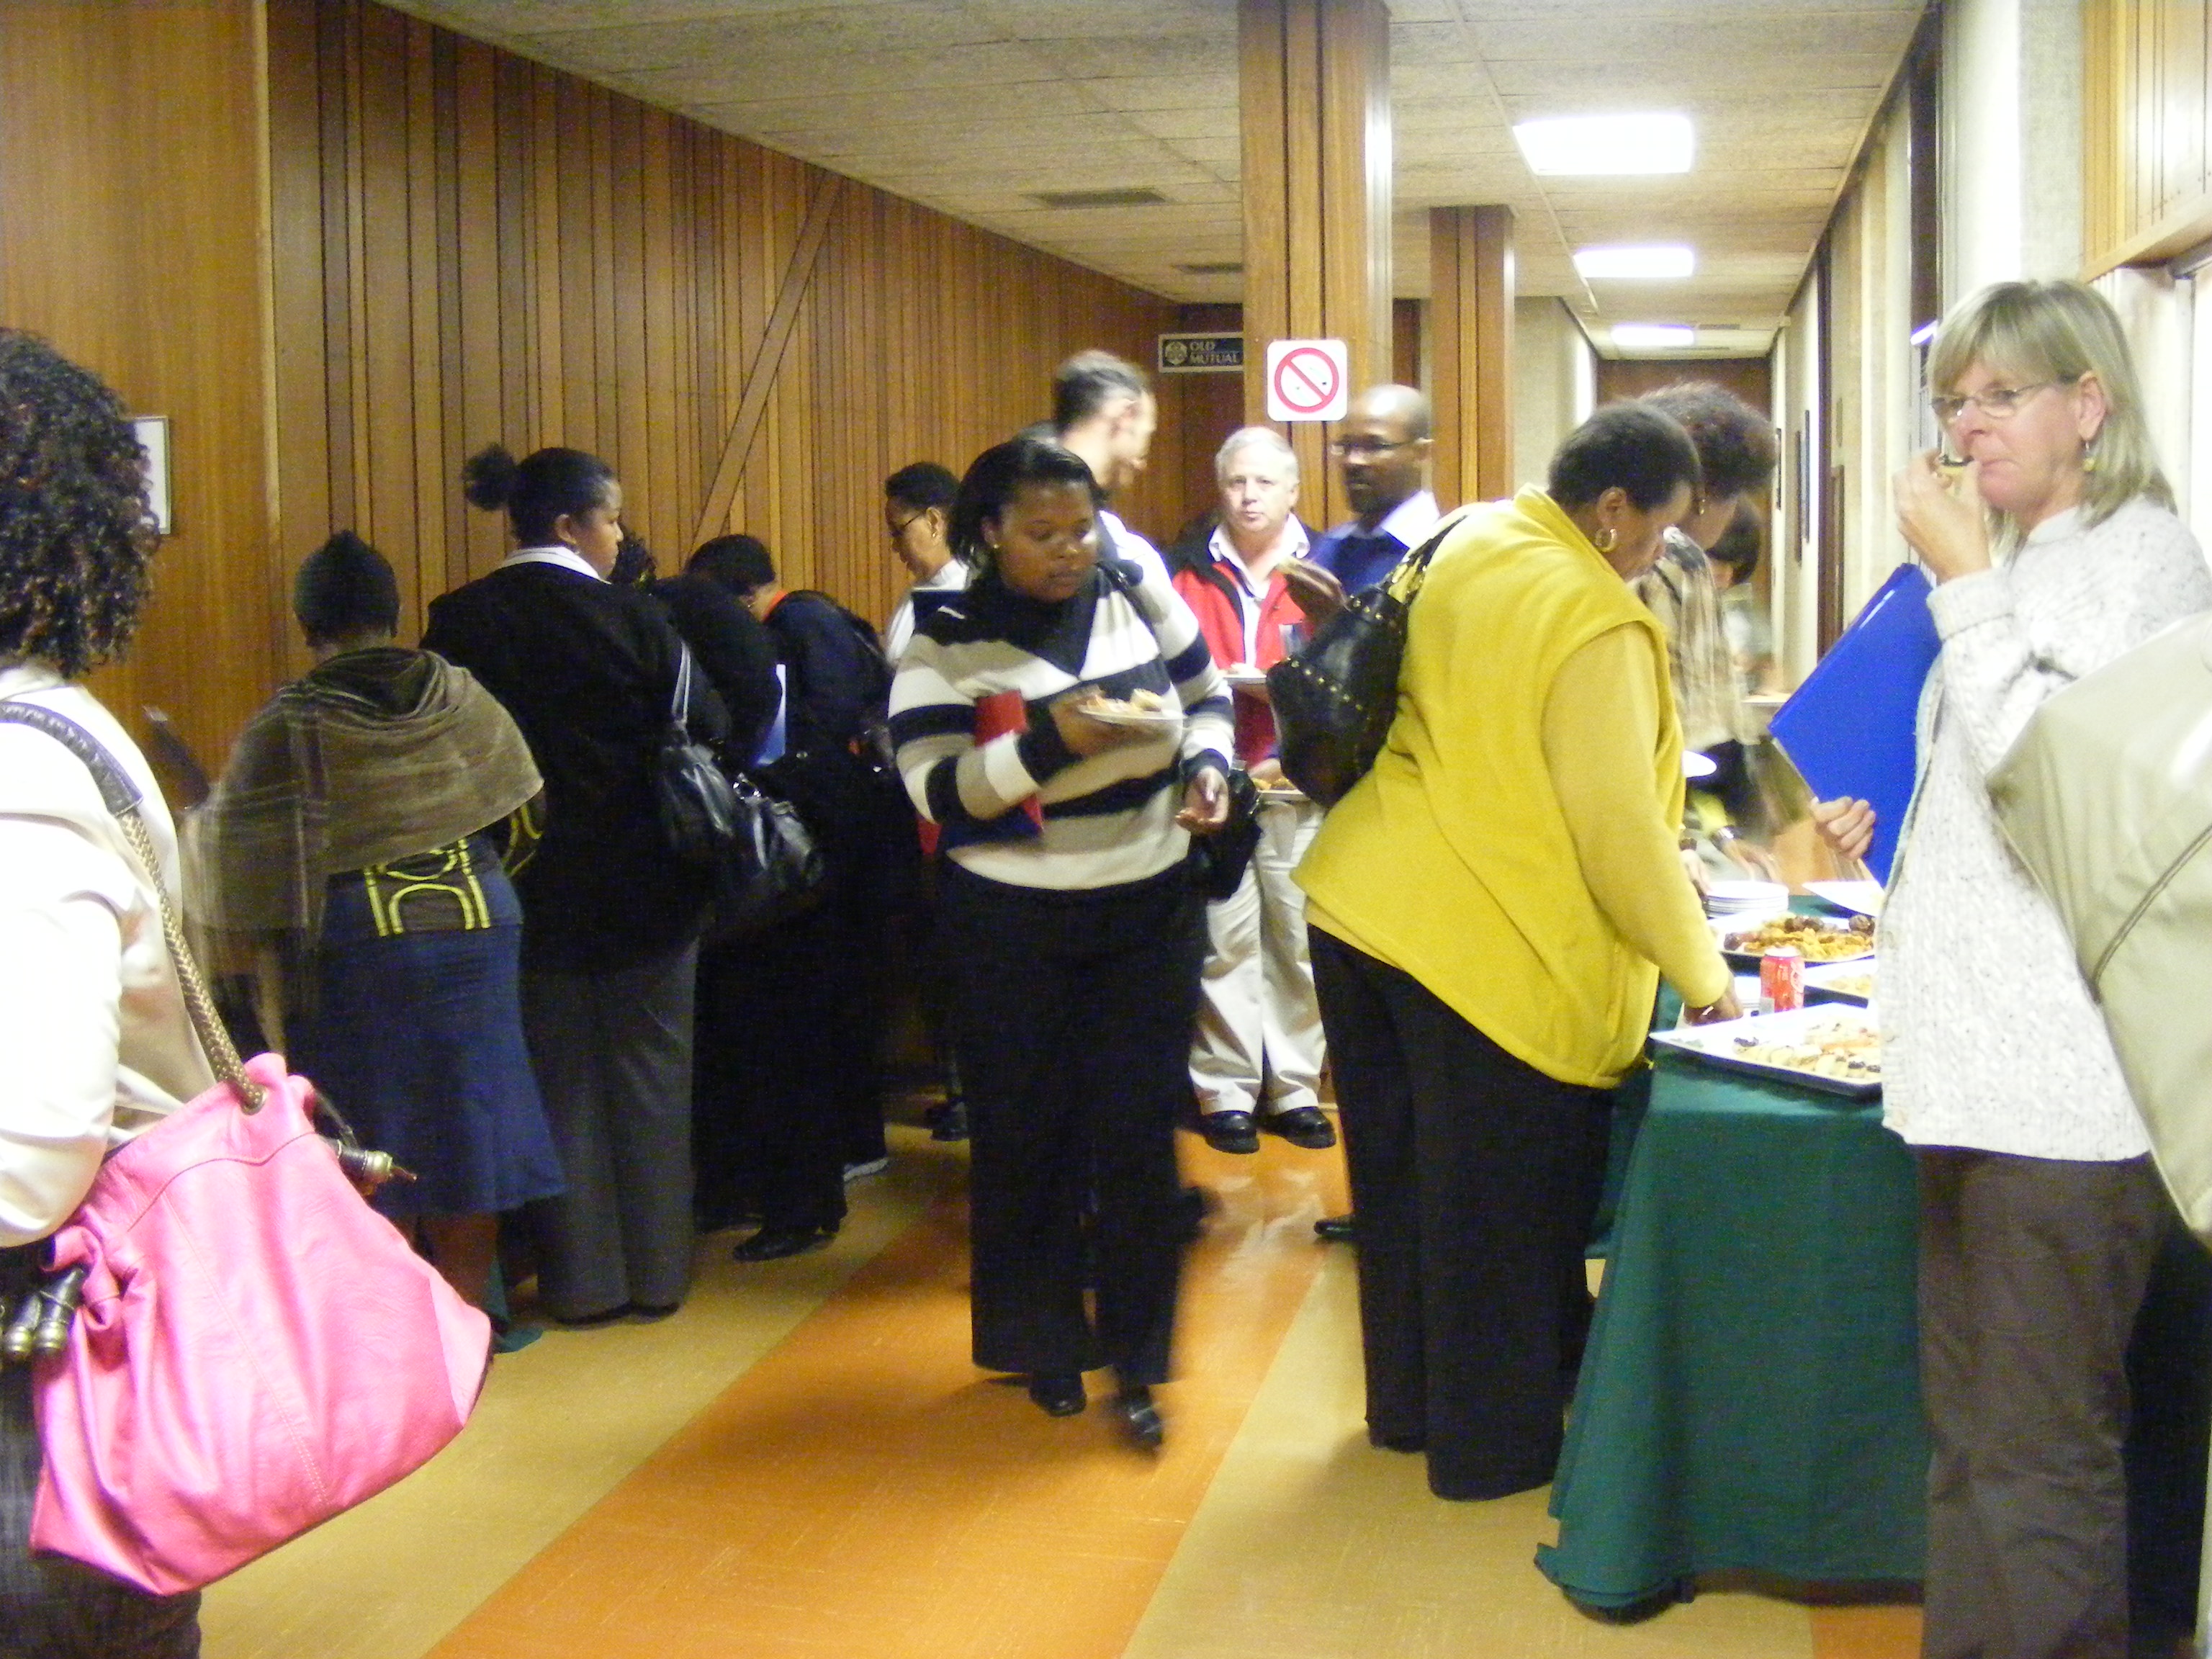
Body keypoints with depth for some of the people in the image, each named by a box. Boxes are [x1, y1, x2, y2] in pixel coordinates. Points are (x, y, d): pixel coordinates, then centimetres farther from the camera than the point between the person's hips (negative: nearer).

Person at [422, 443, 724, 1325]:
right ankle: (657, 1270, 19)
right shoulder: (635, 616, -12)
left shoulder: (461, 621, -6)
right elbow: (707, 730, -10)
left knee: (559, 1079, 13)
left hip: (527, 887, 2)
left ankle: (582, 1276, 18)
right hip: (641, 884, -1)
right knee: (649, 1076, 12)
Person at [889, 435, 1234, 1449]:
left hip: (1150, 911, 2)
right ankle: (1042, 1345, 27)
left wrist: (1207, 764, -8)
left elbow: (1206, 695, 13)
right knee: (1026, 1140, 8)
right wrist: (1053, 738, -29)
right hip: (1013, 928, -2)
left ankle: (1135, 1358, 15)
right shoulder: (946, 643, -10)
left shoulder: (1139, 594, 0)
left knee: (1137, 1135, 2)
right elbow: (936, 792, -18)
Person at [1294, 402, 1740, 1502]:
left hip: (1357, 907, 9)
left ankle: (1406, 1402, 38)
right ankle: (1496, 1444, 23)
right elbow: (1619, 832, -17)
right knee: (1500, 1210, 8)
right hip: (1487, 953, -8)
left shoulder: (1473, 540, 6)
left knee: (1401, 1179, 21)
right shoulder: (1597, 627, -19)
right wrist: (1700, 972, -6)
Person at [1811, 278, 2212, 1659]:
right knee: (1975, 1436, 18)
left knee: (2038, 1460, -3)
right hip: (1981, 1065, 10)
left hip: (2069, 1080, -9)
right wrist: (1884, 835, 15)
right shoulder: (2017, 568, 20)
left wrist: (1965, 585, -14)